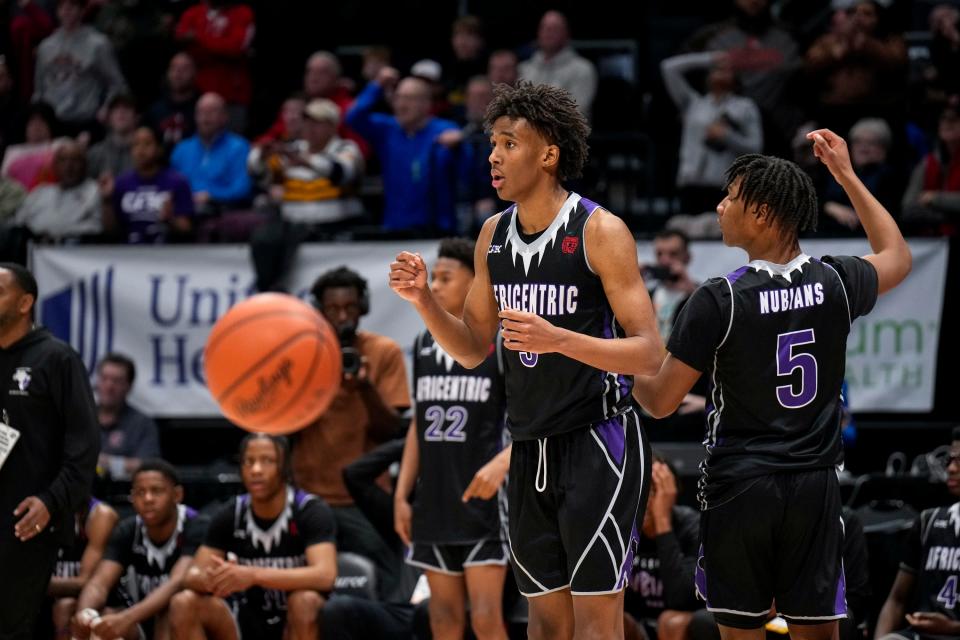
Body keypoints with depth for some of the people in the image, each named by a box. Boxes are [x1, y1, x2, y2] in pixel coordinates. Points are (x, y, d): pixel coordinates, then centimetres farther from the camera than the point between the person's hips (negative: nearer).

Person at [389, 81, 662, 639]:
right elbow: (473, 348, 16)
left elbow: (649, 354, -16)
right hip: (531, 446, 7)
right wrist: (424, 299, -2)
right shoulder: (493, 237, 8)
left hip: (598, 443, -7)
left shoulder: (601, 232, -13)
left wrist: (557, 339, -29)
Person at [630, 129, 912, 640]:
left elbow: (661, 401, -7)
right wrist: (846, 176, 29)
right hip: (815, 484, 4)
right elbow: (898, 256, 24)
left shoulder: (718, 299, -13)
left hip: (739, 483, -4)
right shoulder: (835, 282, -1)